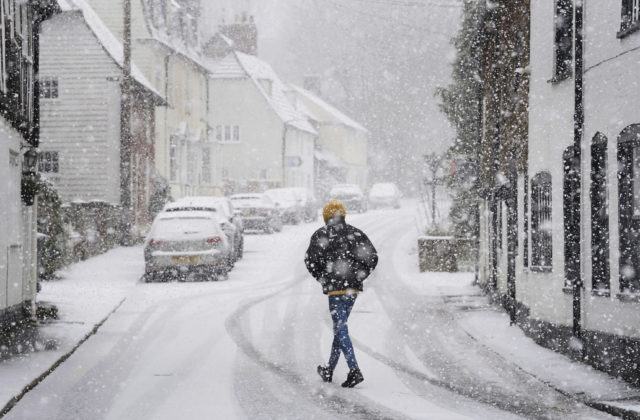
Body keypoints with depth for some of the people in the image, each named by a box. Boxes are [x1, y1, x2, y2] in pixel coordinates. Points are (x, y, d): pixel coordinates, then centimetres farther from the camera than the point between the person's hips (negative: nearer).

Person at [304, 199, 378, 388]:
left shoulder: (321, 234, -2)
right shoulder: (356, 234, 10)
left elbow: (310, 259, -9)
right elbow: (372, 257, 5)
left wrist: (322, 279, 4)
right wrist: (359, 277, 9)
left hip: (335, 288, -5)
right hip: (354, 288, 5)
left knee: (341, 329, -7)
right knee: (340, 327, 16)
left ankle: (354, 370, -21)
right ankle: (329, 371, 25)